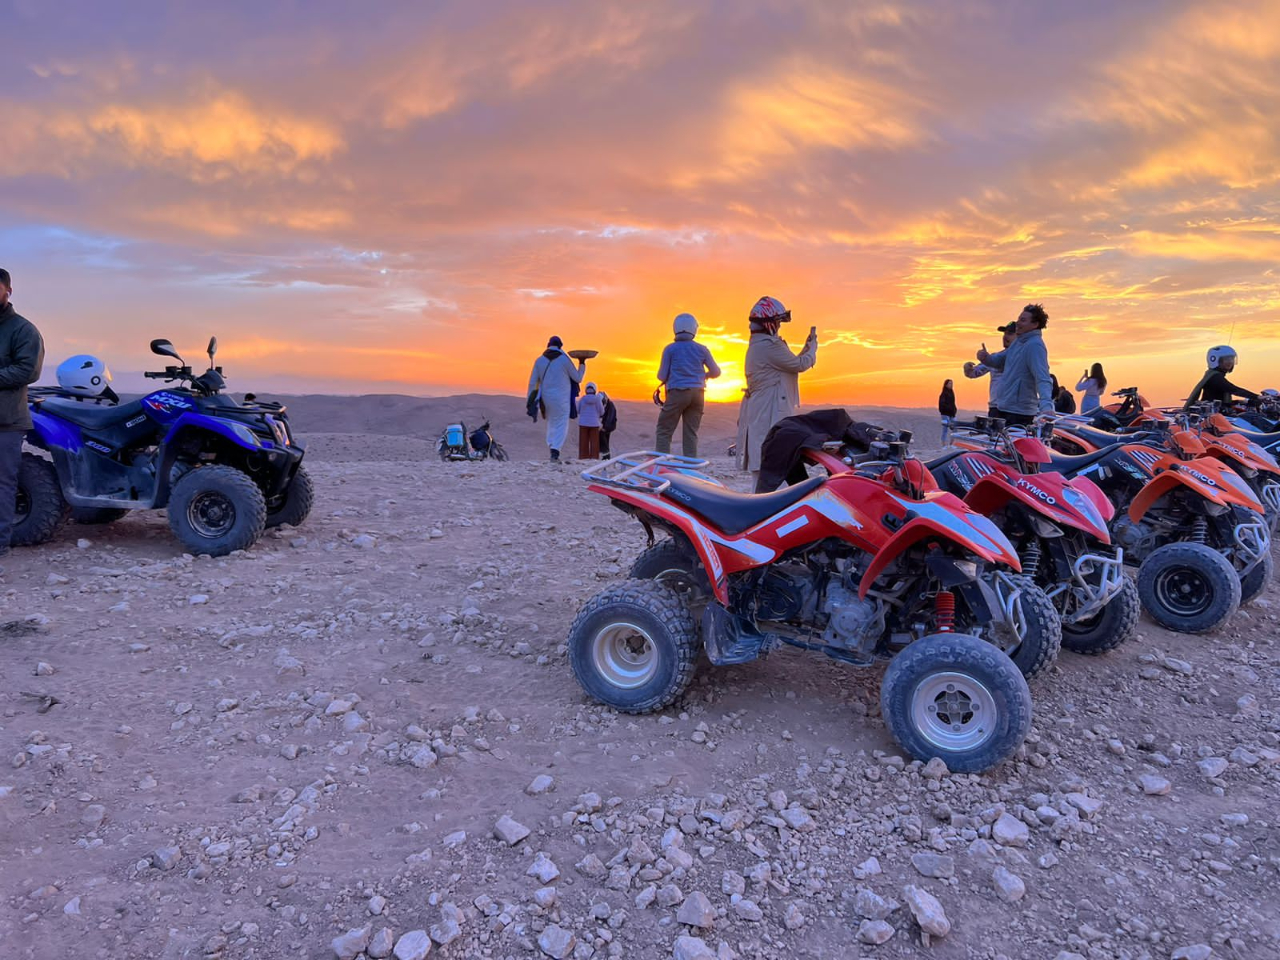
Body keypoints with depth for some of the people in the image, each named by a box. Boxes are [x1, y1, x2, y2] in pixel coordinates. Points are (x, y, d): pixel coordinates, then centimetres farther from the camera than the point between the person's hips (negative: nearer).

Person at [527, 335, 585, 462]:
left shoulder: (539, 361, 4)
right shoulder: (565, 360, -6)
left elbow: (532, 382, 3)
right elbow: (578, 378, 3)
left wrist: (531, 401, 9)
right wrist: (582, 364, 18)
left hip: (546, 398, 4)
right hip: (561, 399, -4)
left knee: (551, 424, 20)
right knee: (561, 426, -1)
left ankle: (552, 449, 21)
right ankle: (555, 452, -15)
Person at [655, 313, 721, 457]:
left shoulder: (670, 349, 0)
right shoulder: (701, 349, 7)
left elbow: (662, 376, 0)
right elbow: (716, 372, 10)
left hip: (677, 392, -3)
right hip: (697, 393, 3)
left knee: (664, 431, 3)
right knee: (691, 433, 8)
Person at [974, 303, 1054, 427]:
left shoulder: (1035, 346, -19)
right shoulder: (1019, 341, 11)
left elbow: (1043, 379, -29)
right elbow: (1000, 361, 22)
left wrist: (1046, 405, -45)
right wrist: (986, 358, -3)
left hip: (1019, 412, -10)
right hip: (1003, 407, 10)